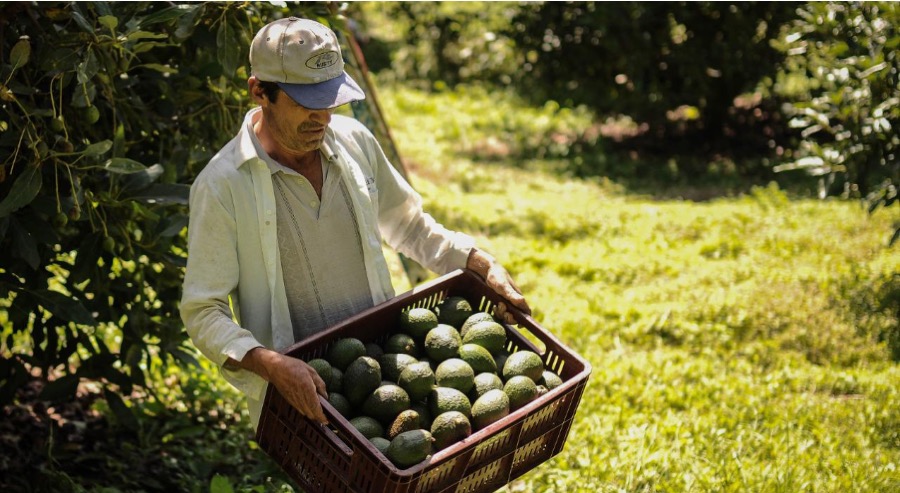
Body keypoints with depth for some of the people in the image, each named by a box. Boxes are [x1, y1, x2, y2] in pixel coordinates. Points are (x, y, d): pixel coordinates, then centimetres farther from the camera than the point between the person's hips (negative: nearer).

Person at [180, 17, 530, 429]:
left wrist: (482, 265, 2)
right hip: (301, 390, -4)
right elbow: (203, 312, -16)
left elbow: (407, 224, 15)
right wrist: (269, 363, -32)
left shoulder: (354, 141, -2)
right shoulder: (222, 186, -17)